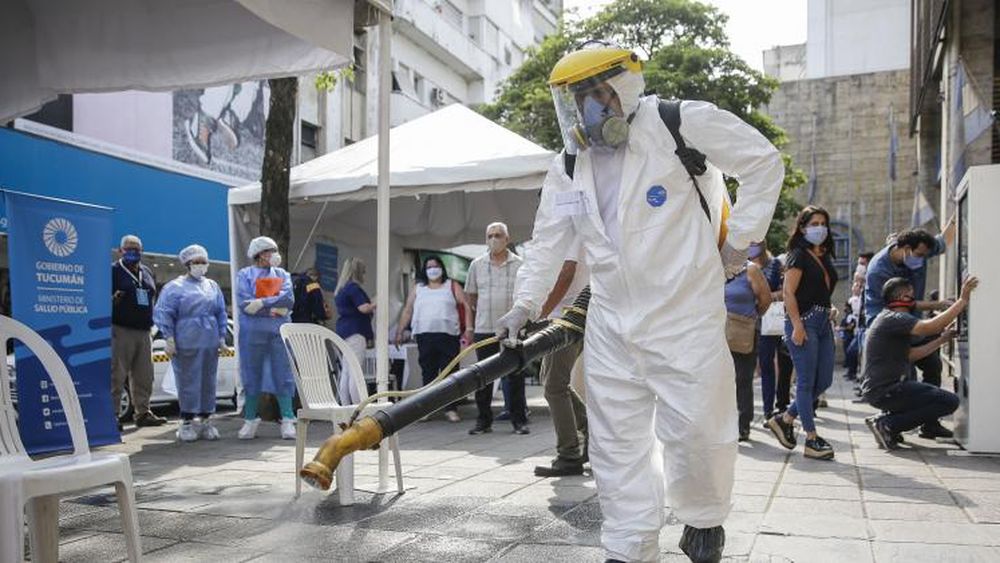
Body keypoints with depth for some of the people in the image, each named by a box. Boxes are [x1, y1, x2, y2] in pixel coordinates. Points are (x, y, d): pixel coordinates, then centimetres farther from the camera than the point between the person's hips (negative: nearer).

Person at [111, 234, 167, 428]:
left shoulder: (147, 273, 20)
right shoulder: (113, 271, 0)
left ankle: (143, 412, 17)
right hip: (121, 331, -6)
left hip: (144, 332, 6)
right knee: (116, 376, -8)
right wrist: (113, 300, -24)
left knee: (144, 376, 9)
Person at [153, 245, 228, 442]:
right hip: (186, 343, -5)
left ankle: (205, 420, 17)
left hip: (210, 343, 5)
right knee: (188, 382, -2)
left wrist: (222, 337, 12)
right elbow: (163, 313, -4)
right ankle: (187, 422, 6)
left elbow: (221, 313, 19)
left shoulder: (213, 286, 17)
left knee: (208, 382, 7)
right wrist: (169, 338, -11)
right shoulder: (175, 287, 1)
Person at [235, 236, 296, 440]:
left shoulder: (282, 274, 13)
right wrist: (274, 308, -10)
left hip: (279, 332, 2)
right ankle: (250, 420, 14)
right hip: (253, 332, -2)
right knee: (252, 376, 4)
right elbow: (244, 304, -9)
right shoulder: (244, 275, 5)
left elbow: (288, 300, -4)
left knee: (283, 375, -1)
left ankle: (287, 420, 3)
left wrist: (262, 303, -13)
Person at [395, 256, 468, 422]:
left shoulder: (453, 286, 10)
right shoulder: (417, 288, 16)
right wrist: (399, 331, 8)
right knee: (428, 373, 5)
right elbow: (407, 311, 15)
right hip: (425, 336, 2)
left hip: (448, 335, -2)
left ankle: (451, 409, 0)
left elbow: (466, 307, 2)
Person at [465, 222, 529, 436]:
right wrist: (469, 327, 7)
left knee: (515, 376, 3)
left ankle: (519, 420, 11)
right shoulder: (477, 265, 8)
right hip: (484, 329, 2)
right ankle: (484, 420, 15)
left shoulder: (519, 264, 3)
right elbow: (471, 299, 11)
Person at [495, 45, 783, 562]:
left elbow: (764, 163, -2)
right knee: (617, 440, 7)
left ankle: (703, 519, 28)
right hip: (611, 322, 5)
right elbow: (548, 240, 14)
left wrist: (739, 238, -4)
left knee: (694, 429, -3)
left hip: (685, 314, -5)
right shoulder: (568, 167, 9)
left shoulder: (681, 124, -9)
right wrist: (525, 303, 6)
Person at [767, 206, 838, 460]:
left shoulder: (825, 257, 17)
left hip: (823, 322, 9)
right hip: (804, 322, -9)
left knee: (824, 381, 8)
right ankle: (812, 439, 2)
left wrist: (829, 316, 14)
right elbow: (789, 293, -13)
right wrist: (797, 326, -19)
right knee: (806, 381, -4)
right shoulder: (799, 256, -6)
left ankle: (785, 420, 21)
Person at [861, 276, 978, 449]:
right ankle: (887, 424, -10)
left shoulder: (888, 318, 19)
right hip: (885, 390, -11)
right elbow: (930, 327, -29)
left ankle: (890, 416, 10)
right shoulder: (894, 318, -15)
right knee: (950, 401, -12)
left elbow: (909, 355, 17)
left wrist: (941, 340, 15)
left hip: (878, 388, 11)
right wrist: (962, 300, -22)